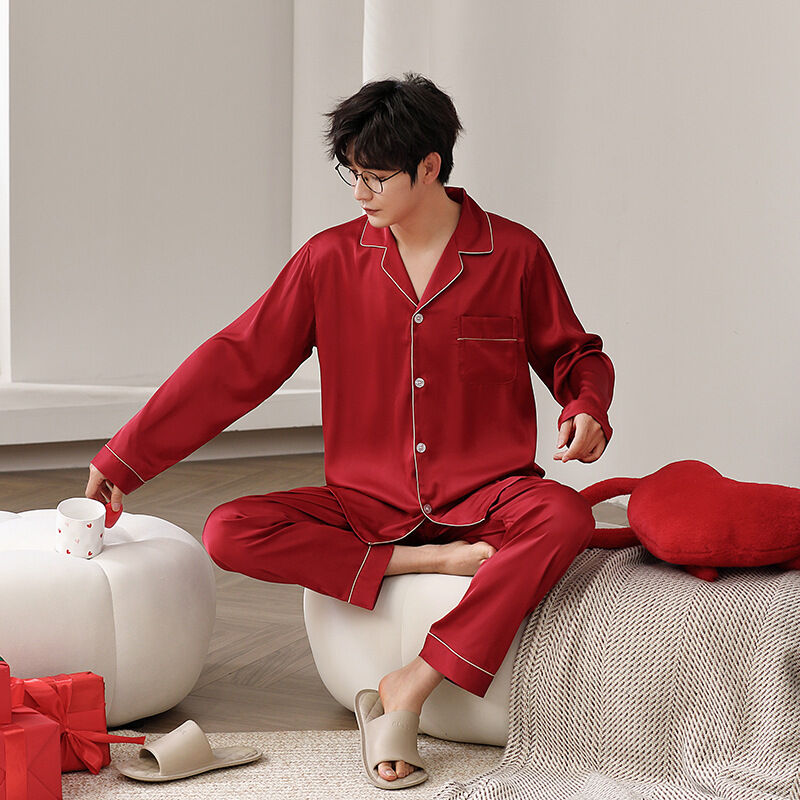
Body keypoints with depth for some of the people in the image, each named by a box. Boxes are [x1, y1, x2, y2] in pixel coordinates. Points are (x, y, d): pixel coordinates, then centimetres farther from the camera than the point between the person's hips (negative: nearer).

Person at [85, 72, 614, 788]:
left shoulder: (513, 252, -1)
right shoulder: (330, 259, 2)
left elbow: (575, 355, 12)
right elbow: (237, 362, 2)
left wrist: (587, 409, -13)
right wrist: (126, 457, 0)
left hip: (487, 496, -1)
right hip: (369, 504, 2)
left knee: (566, 517, -35)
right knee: (228, 533, -21)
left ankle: (414, 685, -31)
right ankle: (427, 562, -21)